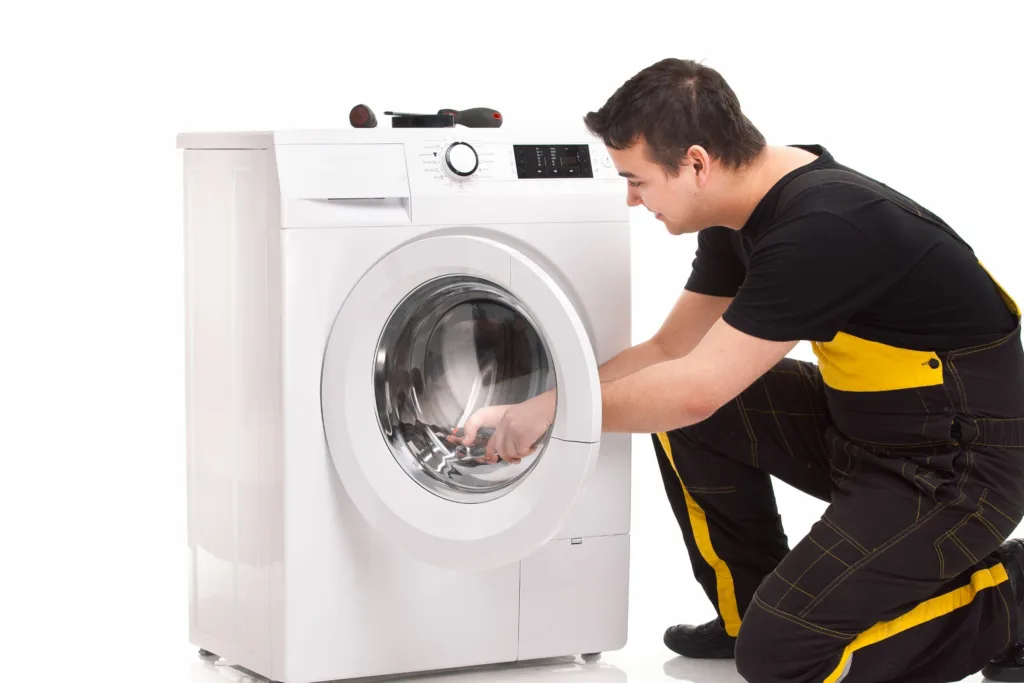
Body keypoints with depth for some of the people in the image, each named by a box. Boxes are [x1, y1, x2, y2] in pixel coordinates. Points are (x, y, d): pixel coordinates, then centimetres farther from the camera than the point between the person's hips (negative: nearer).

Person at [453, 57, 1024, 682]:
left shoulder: (824, 229, -29)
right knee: (685, 415, -1)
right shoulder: (743, 215, 0)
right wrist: (525, 411, -1)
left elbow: (694, 389, -26)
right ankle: (749, 609, 14)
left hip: (963, 463, -9)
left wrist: (556, 410, -13)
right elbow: (670, 349, 8)